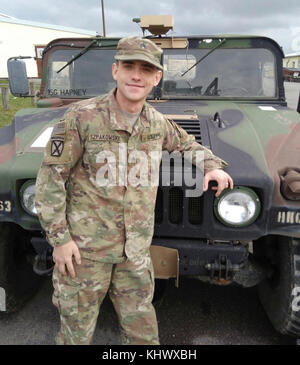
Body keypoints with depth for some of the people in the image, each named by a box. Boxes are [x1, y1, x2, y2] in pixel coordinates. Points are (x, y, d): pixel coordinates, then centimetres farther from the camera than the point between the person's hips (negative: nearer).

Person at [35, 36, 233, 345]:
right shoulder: (82, 116, -12)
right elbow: (51, 176, -9)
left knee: (143, 332, 15)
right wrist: (59, 238, -12)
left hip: (136, 250, 4)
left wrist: (212, 166, 7)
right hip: (84, 247, -3)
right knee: (77, 332, 14)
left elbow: (188, 144, 24)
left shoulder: (158, 123, 2)